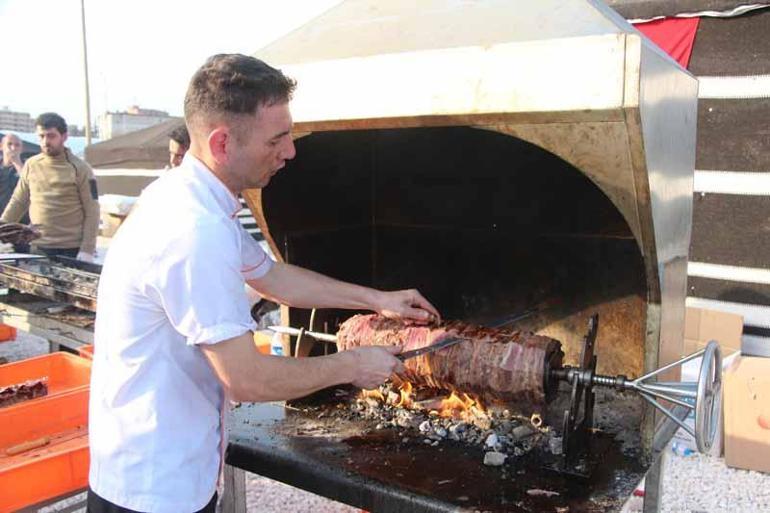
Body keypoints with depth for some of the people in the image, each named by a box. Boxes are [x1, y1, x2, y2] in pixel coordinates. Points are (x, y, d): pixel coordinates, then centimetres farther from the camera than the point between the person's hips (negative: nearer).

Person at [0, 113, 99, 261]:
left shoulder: (80, 169, -5)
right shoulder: (31, 165, 7)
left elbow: (91, 212, -7)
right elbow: (18, 202, 15)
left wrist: (87, 250, -13)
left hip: (72, 249, -4)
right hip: (38, 247, 4)